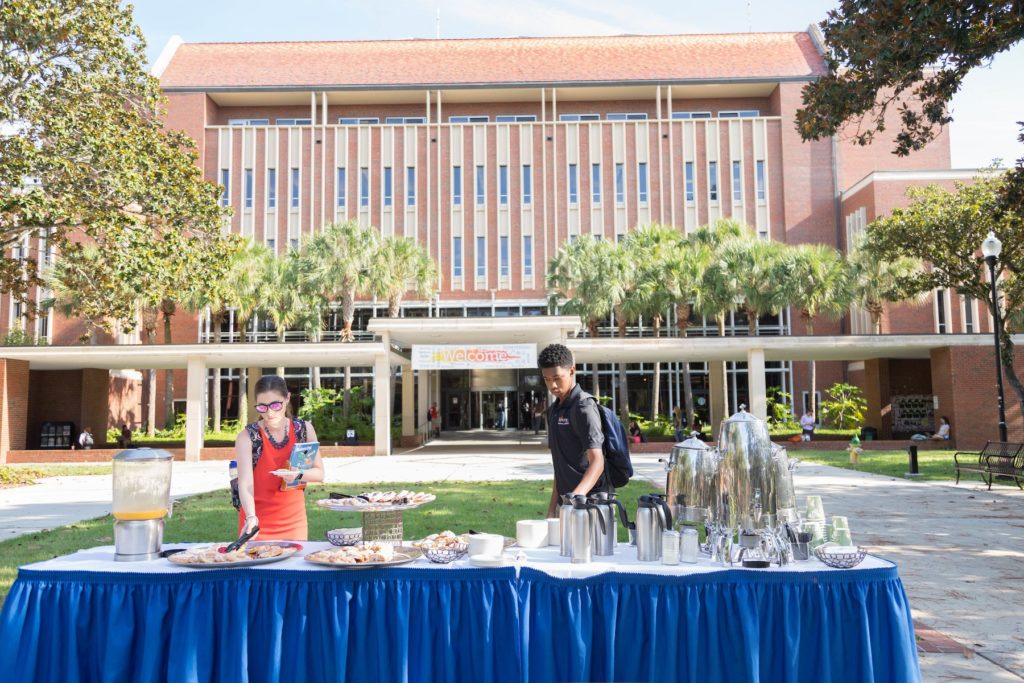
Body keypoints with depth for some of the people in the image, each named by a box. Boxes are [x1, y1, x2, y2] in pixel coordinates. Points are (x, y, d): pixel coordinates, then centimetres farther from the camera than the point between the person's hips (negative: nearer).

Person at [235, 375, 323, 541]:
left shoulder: (304, 429, -4)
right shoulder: (247, 436, -12)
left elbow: (319, 473, 2)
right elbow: (245, 482, -22)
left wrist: (298, 475, -18)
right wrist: (251, 517, -37)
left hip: (294, 520, 3)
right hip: (258, 522, -2)